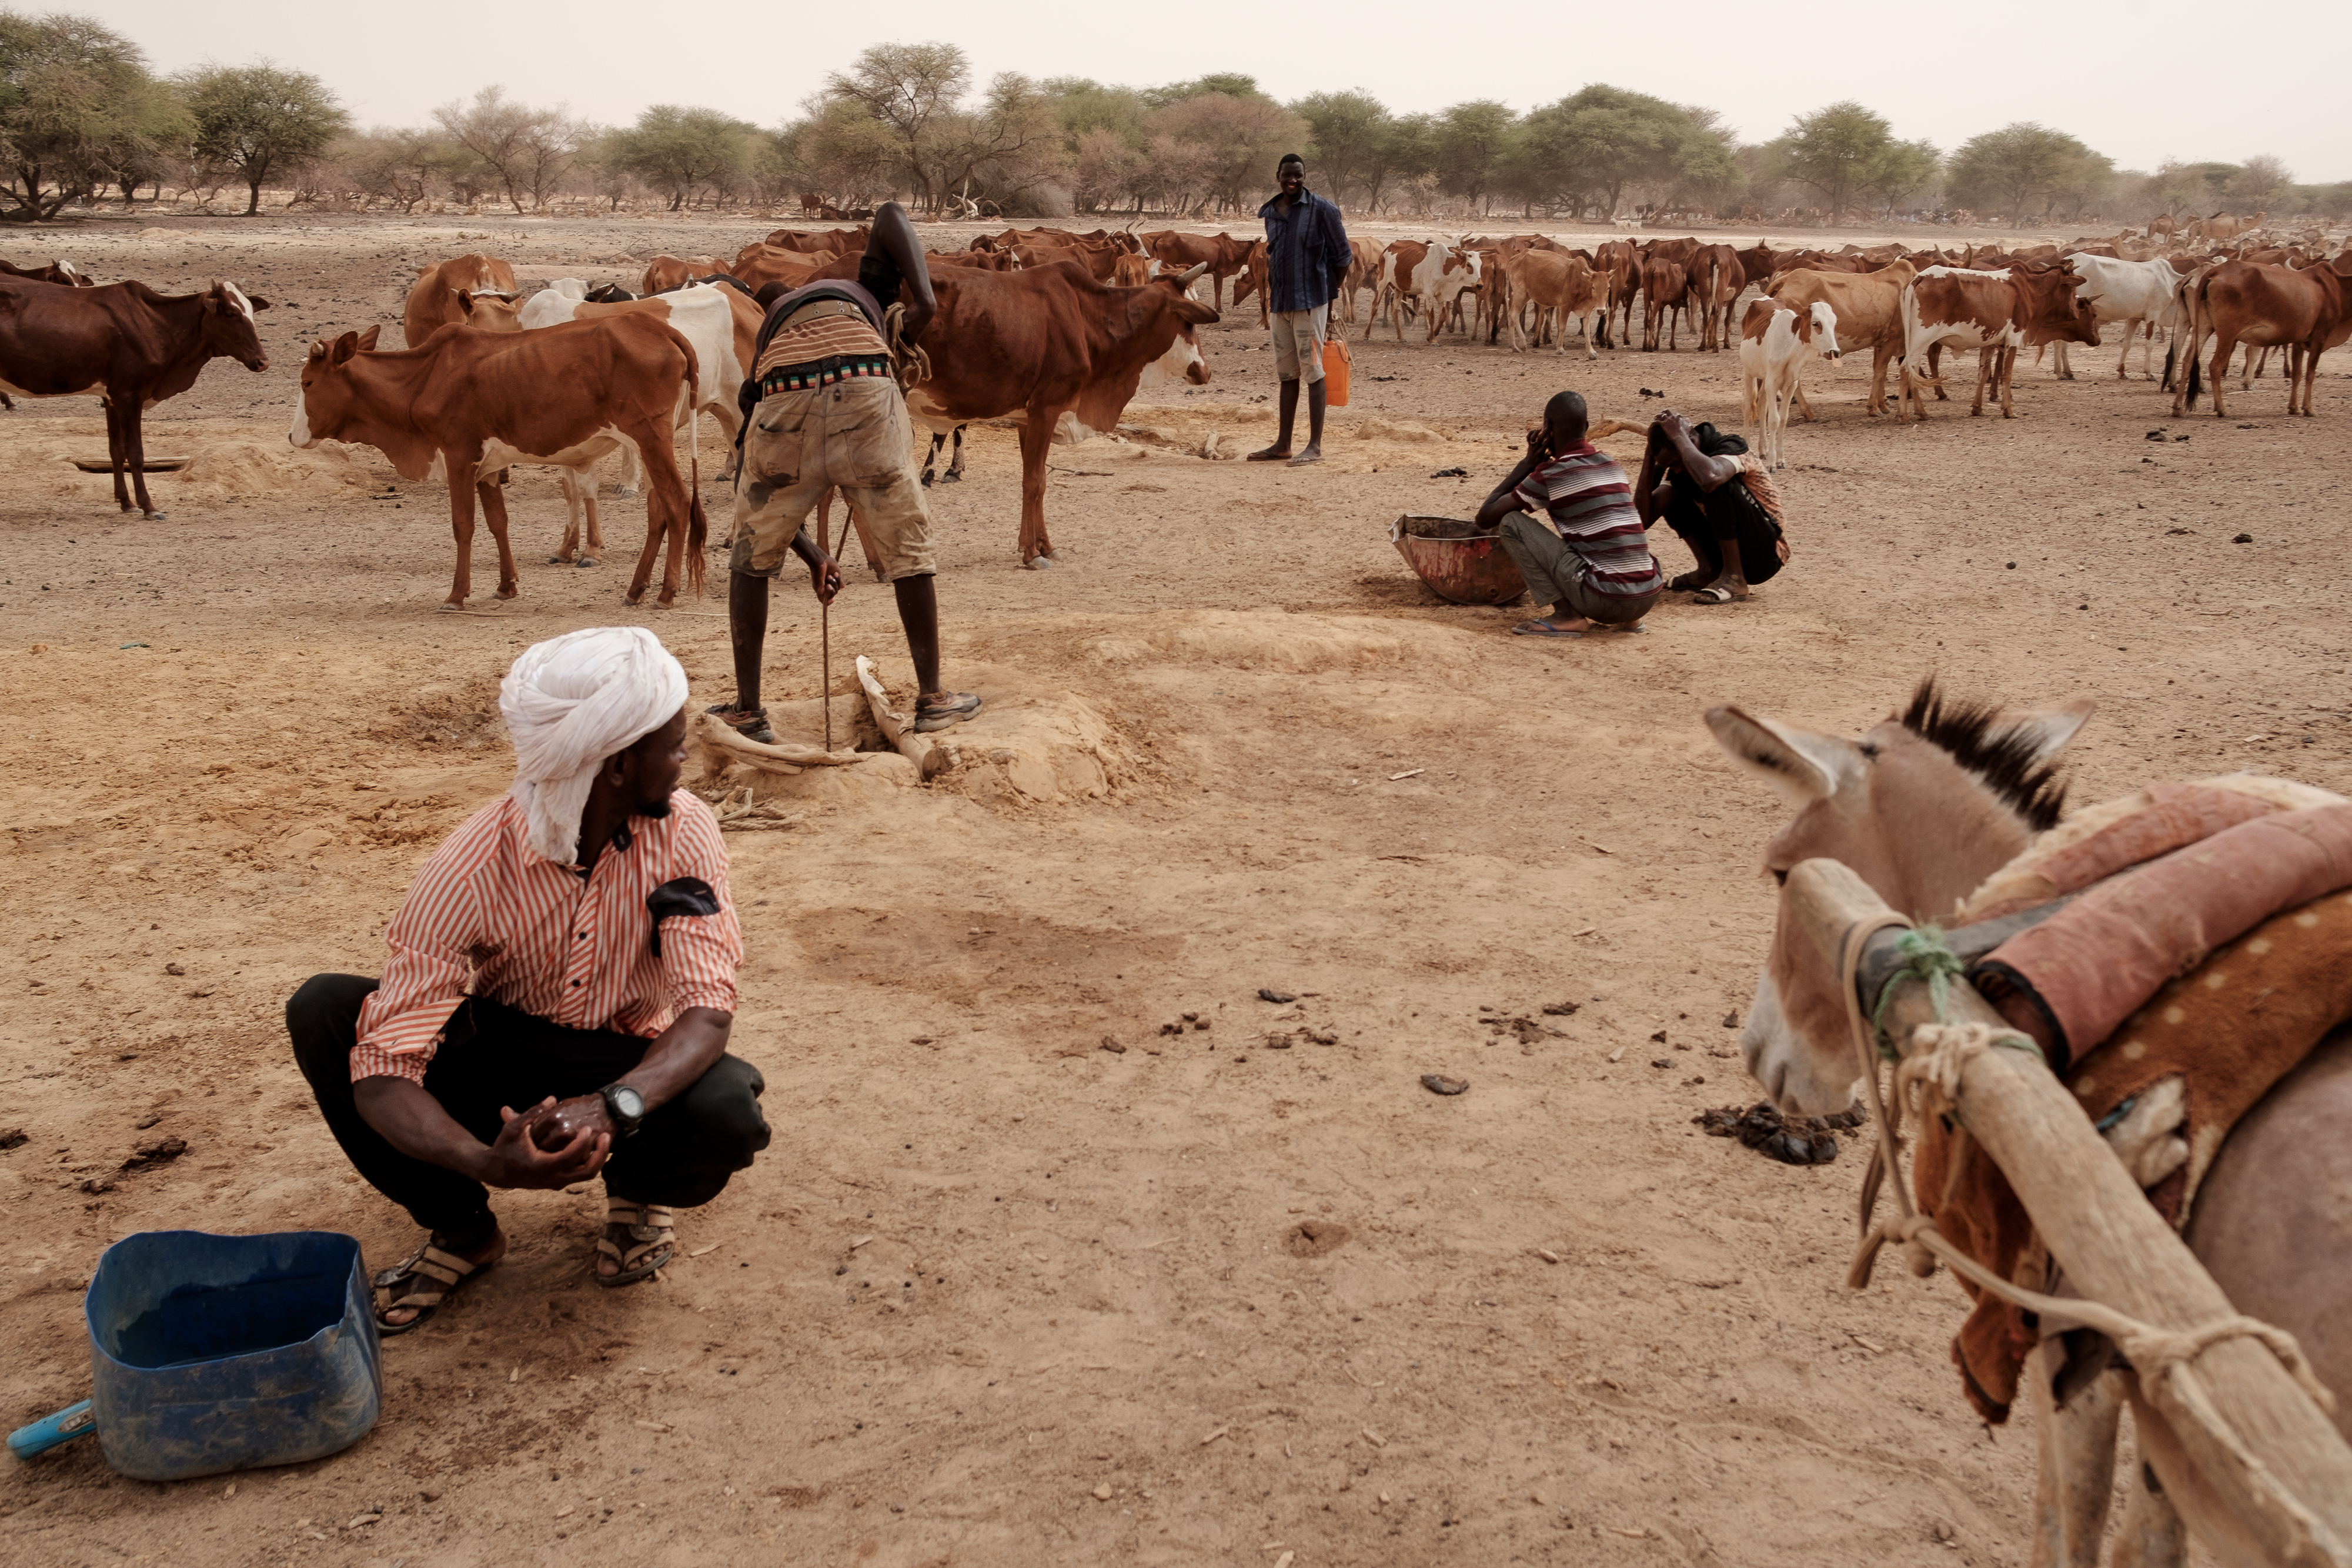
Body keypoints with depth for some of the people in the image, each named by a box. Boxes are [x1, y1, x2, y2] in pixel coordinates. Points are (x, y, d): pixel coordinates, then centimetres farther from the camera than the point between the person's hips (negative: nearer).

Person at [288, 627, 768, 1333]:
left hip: (624, 1072, 0)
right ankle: (460, 1226, -2)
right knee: (323, 1011, -24)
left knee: (725, 1110, -34)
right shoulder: (470, 872, -25)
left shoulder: (684, 832, -18)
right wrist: (483, 1161, -48)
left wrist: (612, 1107, -45)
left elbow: (708, 1009, -25)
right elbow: (384, 1070, -28)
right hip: (498, 1055, 0)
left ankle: (639, 1190, 4)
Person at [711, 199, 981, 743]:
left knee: (752, 558, 21)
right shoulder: (861, 295, 37)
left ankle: (747, 709, 26)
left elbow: (749, 476, 35)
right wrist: (924, 297, 10)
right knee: (908, 548, 16)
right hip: (865, 392, -2)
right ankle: (932, 698, 24)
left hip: (783, 403, 2)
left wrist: (810, 553, 40)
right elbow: (891, 213, 18)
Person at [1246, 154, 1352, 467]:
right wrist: (1270, 296, 13)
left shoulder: (1322, 210, -6)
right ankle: (1283, 444, 17)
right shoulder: (1267, 213, 10)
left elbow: (1342, 256, -2)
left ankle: (1315, 445, -1)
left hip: (1311, 301, -6)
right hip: (1279, 302, 6)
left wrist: (1331, 295, 0)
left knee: (1313, 372, -4)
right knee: (1287, 374, 11)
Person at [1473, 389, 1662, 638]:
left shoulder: (1550, 474, -5)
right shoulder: (1609, 463, 15)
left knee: (1510, 522, -1)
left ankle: (1567, 615, -3)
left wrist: (1528, 463, 10)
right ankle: (1627, 617, 17)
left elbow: (1485, 518, 4)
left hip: (1605, 600, -7)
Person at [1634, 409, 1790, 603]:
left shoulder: (1731, 448, -20)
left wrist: (1679, 436, -31)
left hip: (1765, 556, -8)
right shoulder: (1677, 468, 1)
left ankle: (1734, 578, -19)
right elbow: (1644, 519, -9)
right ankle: (1708, 571, 3)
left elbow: (1710, 477, -47)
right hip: (1722, 554, 8)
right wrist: (1649, 455, -13)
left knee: (1719, 484, -28)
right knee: (1670, 496, 2)